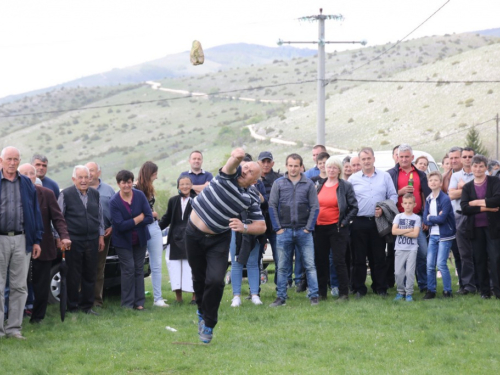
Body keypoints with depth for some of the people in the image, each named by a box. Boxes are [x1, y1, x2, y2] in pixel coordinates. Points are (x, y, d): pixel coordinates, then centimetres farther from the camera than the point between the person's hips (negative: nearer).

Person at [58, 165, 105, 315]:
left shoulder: (95, 194, 9)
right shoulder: (66, 194, -6)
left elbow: (100, 216, 17)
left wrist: (101, 236, 14)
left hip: (92, 241, 5)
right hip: (74, 241, -4)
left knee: (90, 275, 8)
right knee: (74, 276, 1)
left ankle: (87, 306, 17)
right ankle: (72, 307, 10)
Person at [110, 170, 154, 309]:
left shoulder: (140, 196, -7)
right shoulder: (114, 201, -14)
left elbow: (149, 218, -11)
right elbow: (120, 225, -21)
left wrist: (130, 223, -16)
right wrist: (139, 219, -15)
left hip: (140, 239, 3)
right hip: (123, 240, -3)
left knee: (139, 269, 4)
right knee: (128, 269, -7)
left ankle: (139, 302, 10)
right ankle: (127, 304, 0)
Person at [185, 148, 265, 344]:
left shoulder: (252, 199, -7)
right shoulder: (230, 175, -9)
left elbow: (261, 226, -7)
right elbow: (232, 163, -32)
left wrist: (244, 227, -26)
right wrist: (237, 157, -56)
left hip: (219, 240, 0)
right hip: (194, 234, 0)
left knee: (215, 280, -16)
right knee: (199, 279, 12)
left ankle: (208, 324, 3)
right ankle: (202, 310, 41)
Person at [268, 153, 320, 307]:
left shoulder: (308, 184, 3)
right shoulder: (279, 184, 4)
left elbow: (315, 207, 3)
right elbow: (272, 206, 3)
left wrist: (309, 228, -4)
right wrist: (277, 228, -3)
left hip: (303, 231, -1)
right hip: (284, 231, 1)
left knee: (309, 265, -2)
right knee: (282, 267, 5)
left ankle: (314, 296, 2)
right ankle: (281, 298, 11)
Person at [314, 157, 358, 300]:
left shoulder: (345, 186, -1)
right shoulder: (319, 186, 12)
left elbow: (354, 207, -2)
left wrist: (344, 222, -8)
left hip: (337, 228, -5)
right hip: (320, 228, 5)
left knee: (339, 261, -5)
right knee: (320, 261, 8)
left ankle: (344, 293, 0)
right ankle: (321, 292, 16)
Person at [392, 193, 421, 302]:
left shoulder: (416, 218, 1)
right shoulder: (398, 217, 5)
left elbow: (415, 234, -10)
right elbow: (394, 231, -7)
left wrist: (401, 232, -9)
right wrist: (408, 230, -9)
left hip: (412, 249, -2)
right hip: (400, 248, 2)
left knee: (410, 271, -5)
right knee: (398, 272, 1)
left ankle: (409, 293, 3)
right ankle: (400, 292, 15)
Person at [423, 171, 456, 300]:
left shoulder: (445, 199, -10)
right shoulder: (428, 200, 8)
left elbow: (442, 219, -19)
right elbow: (425, 220, 1)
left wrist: (430, 218, -5)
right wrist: (436, 218, -13)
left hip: (445, 236, -6)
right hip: (433, 235, 6)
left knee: (441, 264, -8)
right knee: (430, 265, 4)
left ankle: (447, 291, 2)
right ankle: (430, 290, 13)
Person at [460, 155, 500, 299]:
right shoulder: (467, 187, 9)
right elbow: (464, 208, -5)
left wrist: (477, 202, -12)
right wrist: (485, 207, -14)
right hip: (475, 228, 3)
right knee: (480, 260, 6)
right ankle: (485, 291, 13)